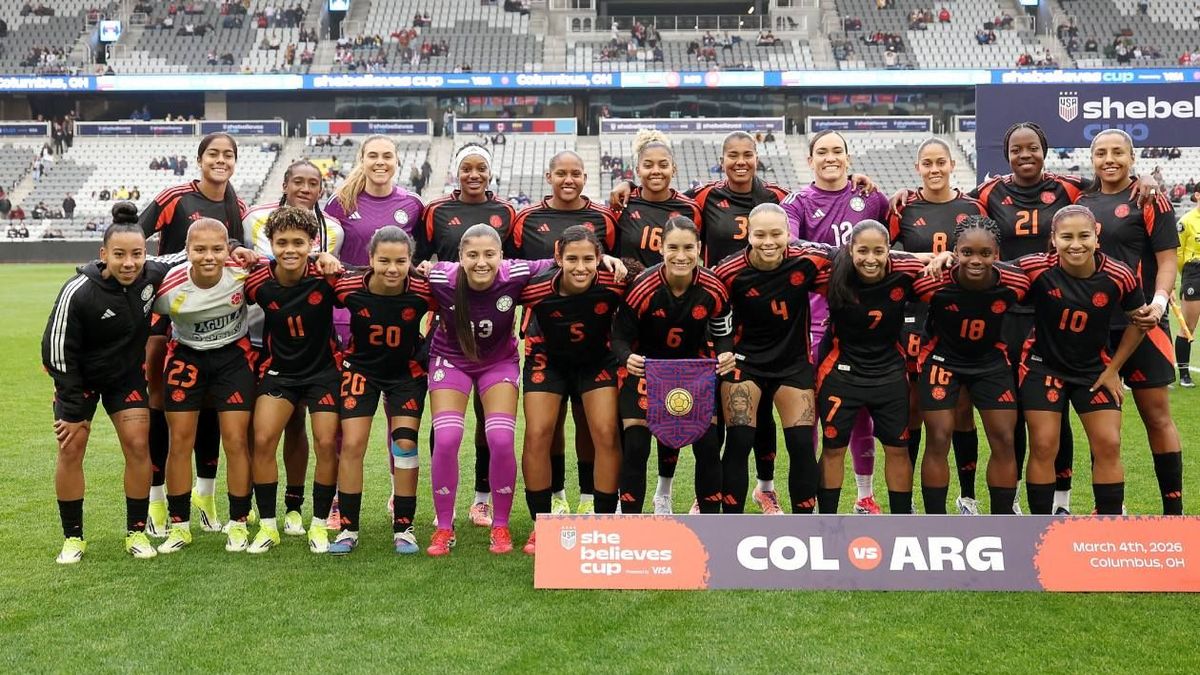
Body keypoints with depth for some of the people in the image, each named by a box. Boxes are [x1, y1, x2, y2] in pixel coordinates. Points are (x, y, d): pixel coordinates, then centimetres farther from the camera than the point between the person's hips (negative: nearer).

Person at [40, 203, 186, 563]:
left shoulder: (152, 274, -20)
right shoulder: (77, 293, -29)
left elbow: (184, 258, 3)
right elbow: (57, 351, -19)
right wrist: (73, 409, -16)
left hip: (127, 374, 3)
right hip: (79, 376, -2)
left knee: (138, 445, -6)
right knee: (71, 448, -5)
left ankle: (137, 532, 8)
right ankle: (73, 537, 11)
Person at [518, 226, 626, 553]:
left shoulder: (613, 284, -29)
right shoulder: (537, 288, -30)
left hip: (597, 360, 0)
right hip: (547, 361, 0)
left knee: (607, 434, -8)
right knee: (537, 435, -7)